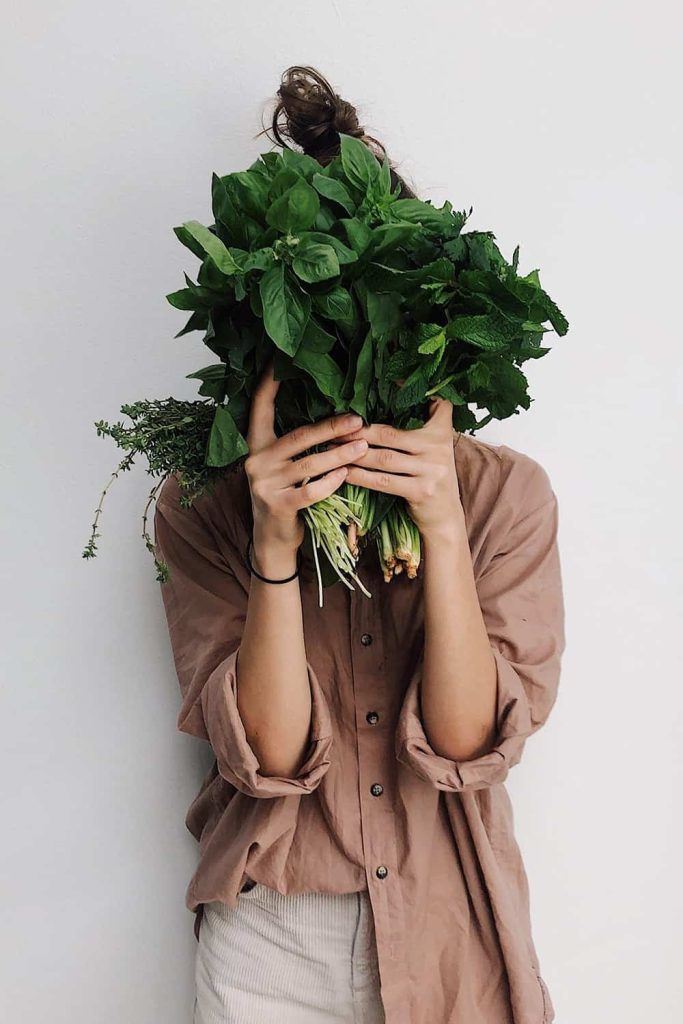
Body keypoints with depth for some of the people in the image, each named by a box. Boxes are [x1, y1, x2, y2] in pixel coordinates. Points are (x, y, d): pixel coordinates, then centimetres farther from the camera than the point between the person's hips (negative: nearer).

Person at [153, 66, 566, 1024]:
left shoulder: (507, 490, -11)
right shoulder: (201, 505, -11)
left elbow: (468, 741, -17)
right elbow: (267, 753, -17)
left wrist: (441, 526, -28)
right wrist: (278, 541, -30)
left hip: (451, 935, 1)